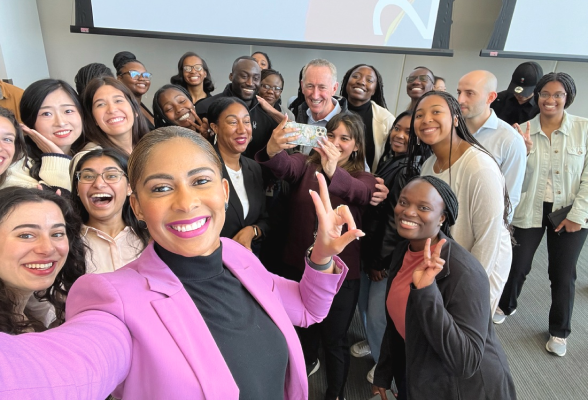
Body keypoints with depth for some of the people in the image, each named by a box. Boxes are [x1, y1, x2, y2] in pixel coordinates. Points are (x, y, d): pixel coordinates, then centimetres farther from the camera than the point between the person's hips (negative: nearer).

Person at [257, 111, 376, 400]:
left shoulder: (363, 178, -6)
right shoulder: (305, 164, -4)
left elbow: (360, 193, -31)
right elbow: (285, 166, -28)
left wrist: (333, 171, -52)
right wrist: (272, 150, -51)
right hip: (299, 265, 3)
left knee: (334, 339, 11)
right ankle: (308, 360, 60)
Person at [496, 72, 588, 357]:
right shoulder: (524, 130, -4)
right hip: (530, 210, 0)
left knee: (563, 274, 11)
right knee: (518, 266, 12)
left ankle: (559, 331, 33)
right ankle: (507, 305, 42)